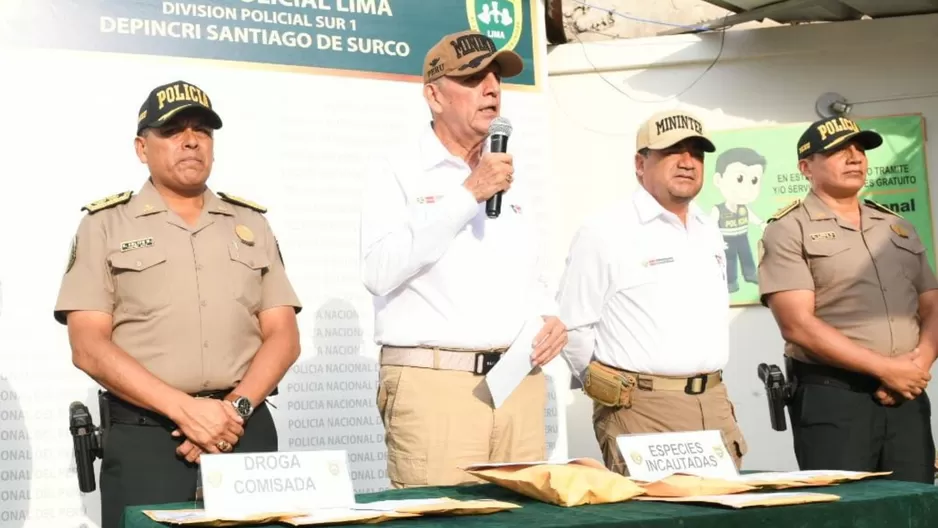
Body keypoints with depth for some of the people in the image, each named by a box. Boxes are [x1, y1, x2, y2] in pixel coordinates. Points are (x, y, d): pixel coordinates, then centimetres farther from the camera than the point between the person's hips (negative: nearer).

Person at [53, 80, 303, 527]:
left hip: (245, 428, 3)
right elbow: (90, 347, -5)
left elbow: (283, 336, 8)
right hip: (144, 434, -2)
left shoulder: (251, 223, 14)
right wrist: (184, 409, -15)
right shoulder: (106, 225, 5)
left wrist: (237, 406, -10)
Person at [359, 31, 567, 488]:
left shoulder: (512, 184, 20)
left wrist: (549, 317, 4)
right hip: (433, 383, -6)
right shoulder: (400, 176, -2)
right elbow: (380, 271, -18)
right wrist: (467, 194, -18)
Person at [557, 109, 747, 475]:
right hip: (641, 407, -6)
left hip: (715, 404, 7)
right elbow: (573, 328, -8)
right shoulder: (605, 232, -9)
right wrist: (610, 388, 1)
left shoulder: (708, 232, 15)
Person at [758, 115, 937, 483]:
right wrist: (885, 368, -14)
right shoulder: (788, 230, -2)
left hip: (907, 395, 6)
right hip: (831, 396, -5)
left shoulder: (897, 227, 17)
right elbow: (798, 325, -12)